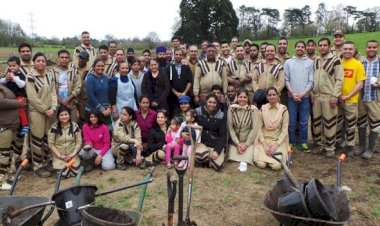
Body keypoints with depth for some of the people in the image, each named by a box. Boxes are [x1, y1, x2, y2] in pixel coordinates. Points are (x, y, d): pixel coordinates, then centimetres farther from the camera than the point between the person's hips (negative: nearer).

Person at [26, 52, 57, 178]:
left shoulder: (50, 76, 8)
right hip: (36, 111, -5)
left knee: (48, 137, 10)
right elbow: (32, 98, -14)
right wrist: (45, 110, -13)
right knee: (37, 138, 0)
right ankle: (38, 166, 11)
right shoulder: (30, 77, -9)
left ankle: (46, 162, 24)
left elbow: (53, 93, 6)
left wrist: (53, 108, -9)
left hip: (50, 111, 5)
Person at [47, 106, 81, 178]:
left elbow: (79, 142, -2)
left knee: (74, 172, -11)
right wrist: (60, 156, -12)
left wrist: (73, 154, -12)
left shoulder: (75, 126, -4)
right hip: (59, 157, -1)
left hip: (72, 156, 1)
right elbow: (51, 144, -7)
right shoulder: (54, 127, -9)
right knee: (64, 174, -12)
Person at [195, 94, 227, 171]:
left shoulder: (221, 115, -1)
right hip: (201, 142, -1)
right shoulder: (198, 112, -2)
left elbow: (223, 135, -2)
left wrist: (217, 151, -13)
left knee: (218, 166, -19)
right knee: (201, 156, -34)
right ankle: (206, 159, 6)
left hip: (216, 144, 1)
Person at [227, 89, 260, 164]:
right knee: (233, 160, -12)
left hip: (249, 141, -1)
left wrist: (246, 144, -11)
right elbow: (230, 127, -4)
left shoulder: (253, 109, -8)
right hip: (235, 141, 1)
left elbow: (255, 129, -9)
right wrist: (238, 143, -9)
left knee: (247, 160, -15)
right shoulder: (232, 108, -4)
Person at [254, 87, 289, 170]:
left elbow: (285, 130, -4)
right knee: (261, 164, -19)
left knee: (276, 166, -20)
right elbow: (259, 128, -2)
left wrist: (276, 145, -14)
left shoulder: (283, 109, -4)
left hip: (278, 141, -1)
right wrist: (264, 145, -11)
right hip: (264, 140, 1)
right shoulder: (262, 109, -1)